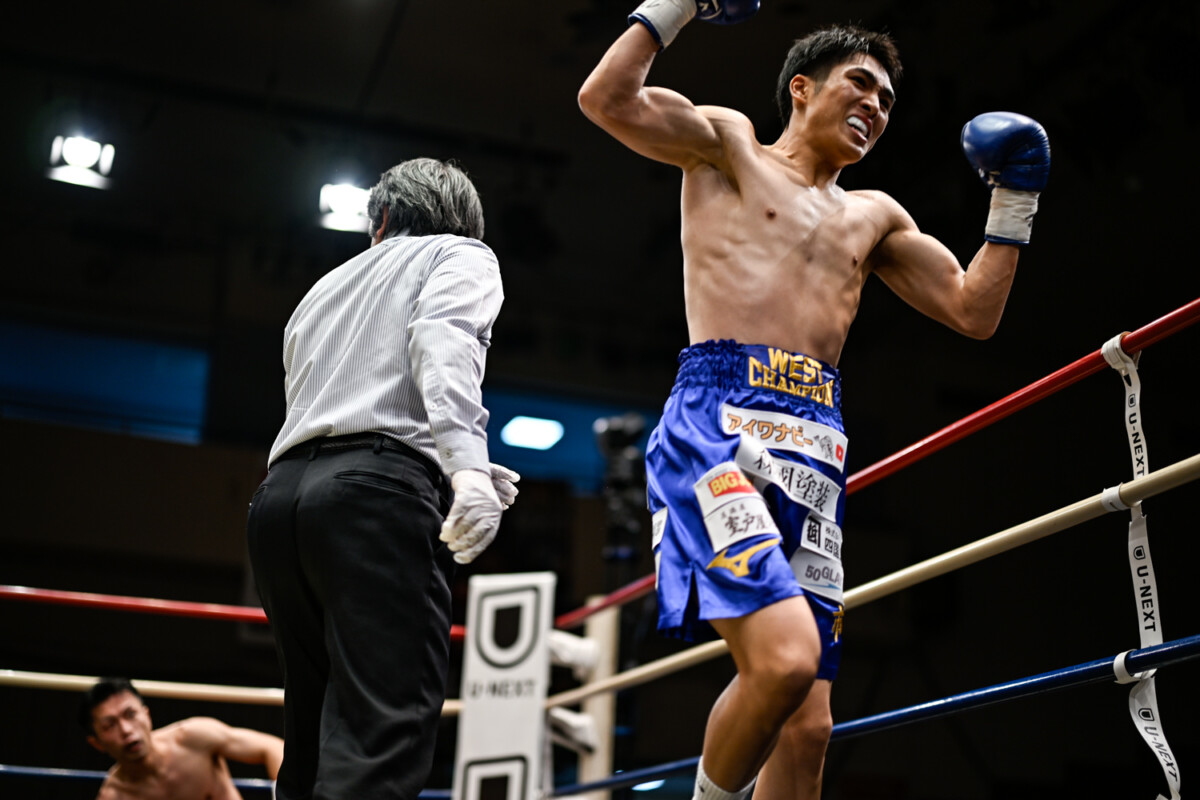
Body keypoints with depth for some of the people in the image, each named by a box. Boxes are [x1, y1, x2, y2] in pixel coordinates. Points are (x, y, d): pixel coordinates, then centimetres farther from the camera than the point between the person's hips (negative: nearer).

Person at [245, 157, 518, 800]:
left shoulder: (324, 286, 34)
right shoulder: (463, 256, 16)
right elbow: (442, 339, -7)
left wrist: (448, 471, 32)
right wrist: (467, 462, -22)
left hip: (280, 492, 6)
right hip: (378, 492, -6)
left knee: (314, 745, 9)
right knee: (379, 747, -17)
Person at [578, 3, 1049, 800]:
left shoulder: (874, 216, 28)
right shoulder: (730, 145, 14)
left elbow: (974, 312, 26)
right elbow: (607, 99, -1)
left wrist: (1015, 202, 21)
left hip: (817, 454, 6)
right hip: (719, 423, -6)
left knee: (808, 725, 2)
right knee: (785, 657, -27)